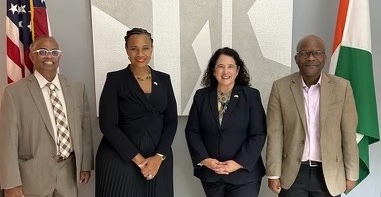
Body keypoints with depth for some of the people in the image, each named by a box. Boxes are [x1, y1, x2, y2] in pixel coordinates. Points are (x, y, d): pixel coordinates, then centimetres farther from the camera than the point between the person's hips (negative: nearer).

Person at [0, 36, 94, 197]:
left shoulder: (77, 88, 3)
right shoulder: (14, 92, -7)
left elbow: (85, 129, 6)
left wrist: (86, 164, 8)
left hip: (69, 172, 3)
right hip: (33, 176, -3)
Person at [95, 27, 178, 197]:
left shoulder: (164, 79, 5)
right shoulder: (115, 79, -5)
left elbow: (171, 121, 3)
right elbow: (107, 124, -10)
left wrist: (159, 156, -10)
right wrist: (138, 159, -13)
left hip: (157, 160, 3)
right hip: (119, 159, -3)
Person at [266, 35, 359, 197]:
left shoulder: (342, 87, -5)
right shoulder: (281, 87, -6)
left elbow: (349, 135, 0)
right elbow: (274, 134, -5)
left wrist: (351, 174, 2)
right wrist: (274, 174, -5)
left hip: (329, 174, 1)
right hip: (293, 173, 0)